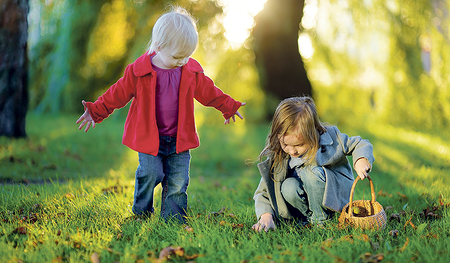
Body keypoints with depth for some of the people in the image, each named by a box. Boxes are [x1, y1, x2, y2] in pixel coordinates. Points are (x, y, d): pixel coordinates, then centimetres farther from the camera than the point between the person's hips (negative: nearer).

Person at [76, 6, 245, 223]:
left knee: (178, 182, -1)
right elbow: (118, 93, -1)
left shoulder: (192, 72, 0)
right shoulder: (139, 71, -11)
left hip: (179, 140, 3)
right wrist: (96, 111, 0)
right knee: (150, 174, -12)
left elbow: (208, 93, 16)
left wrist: (229, 107, 24)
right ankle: (141, 213, 14)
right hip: (149, 138, -3)